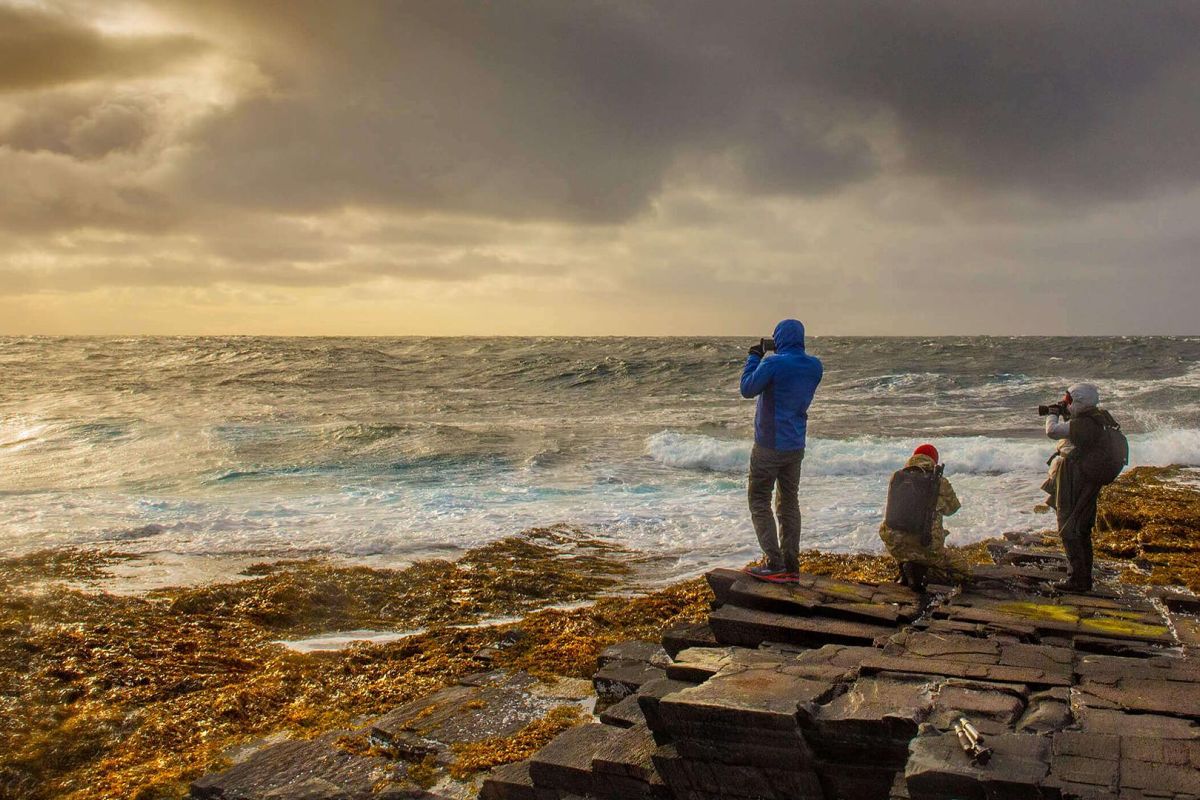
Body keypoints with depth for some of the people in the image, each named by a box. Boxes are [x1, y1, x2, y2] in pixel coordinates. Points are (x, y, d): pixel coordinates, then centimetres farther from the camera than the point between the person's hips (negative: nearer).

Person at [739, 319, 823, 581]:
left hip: (769, 445, -6)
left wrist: (754, 358, 1)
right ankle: (791, 565, 16)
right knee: (789, 503, 14)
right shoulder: (815, 366, 3)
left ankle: (773, 563, -5)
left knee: (759, 501, 3)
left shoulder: (773, 363, -19)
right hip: (796, 446, 7)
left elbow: (747, 389, -9)